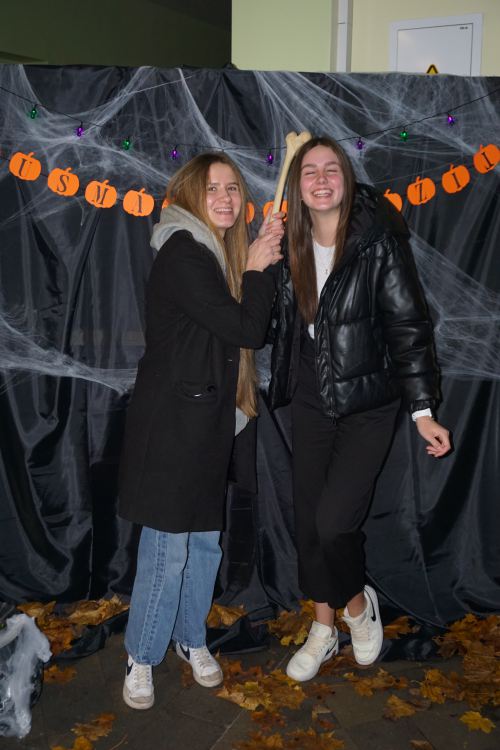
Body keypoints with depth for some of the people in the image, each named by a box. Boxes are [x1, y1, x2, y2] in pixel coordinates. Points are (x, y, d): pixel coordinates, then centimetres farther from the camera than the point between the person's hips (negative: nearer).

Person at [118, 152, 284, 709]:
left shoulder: (217, 253, 14)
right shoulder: (182, 255, -15)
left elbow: (254, 331, 7)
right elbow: (244, 329, -19)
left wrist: (262, 259, 1)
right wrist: (257, 269, -6)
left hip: (208, 416, 9)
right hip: (173, 418, -9)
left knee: (206, 538, 15)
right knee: (168, 547, 0)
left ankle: (190, 638, 33)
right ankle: (141, 657, 19)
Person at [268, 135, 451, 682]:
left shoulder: (378, 241, -12)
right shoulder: (291, 246, 1)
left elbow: (408, 325, -12)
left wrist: (423, 410, -15)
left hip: (367, 403, -4)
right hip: (310, 401, 5)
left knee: (334, 520, -12)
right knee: (308, 520, 10)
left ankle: (358, 603, 22)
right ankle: (323, 630, 32)